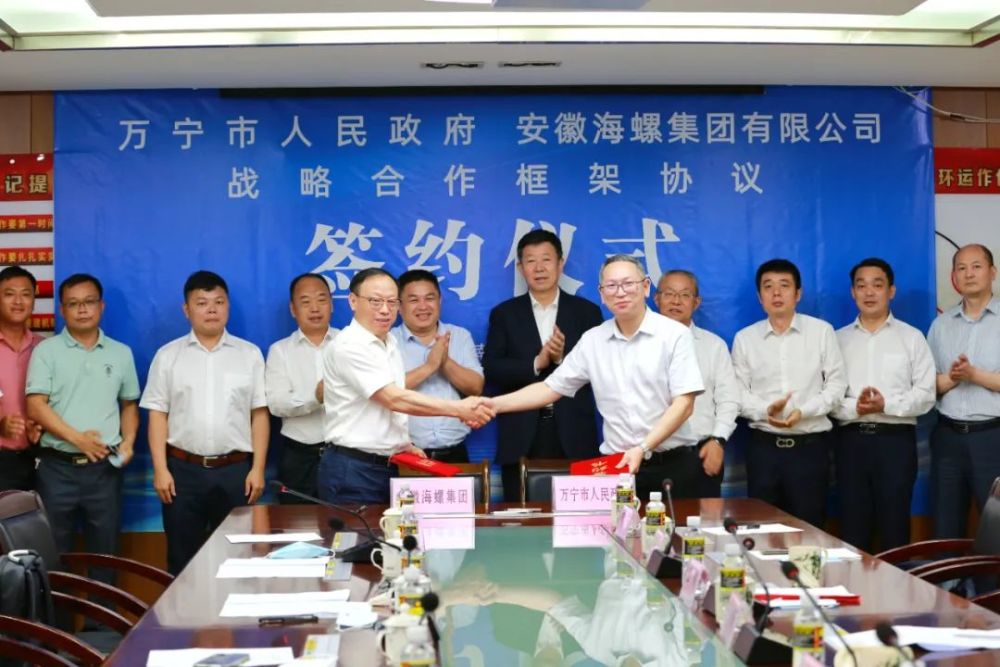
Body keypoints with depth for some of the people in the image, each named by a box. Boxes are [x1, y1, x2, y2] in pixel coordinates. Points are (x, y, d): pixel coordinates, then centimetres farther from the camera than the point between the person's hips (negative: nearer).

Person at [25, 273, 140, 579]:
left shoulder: (121, 353, 9)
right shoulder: (47, 350, 0)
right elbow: (35, 407, -8)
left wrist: (128, 441, -2)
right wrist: (76, 438, -16)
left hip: (105, 468, 2)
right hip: (57, 467, -2)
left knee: (104, 552, 9)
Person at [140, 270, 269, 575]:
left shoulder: (250, 354, 5)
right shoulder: (168, 355, 5)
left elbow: (260, 414, 4)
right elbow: (157, 415, 3)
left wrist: (258, 468, -3)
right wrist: (160, 469, -5)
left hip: (235, 469, 0)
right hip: (183, 469, 0)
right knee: (183, 558, 6)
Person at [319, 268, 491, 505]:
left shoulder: (389, 343, 13)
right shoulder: (349, 347, -15)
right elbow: (395, 399, -21)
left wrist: (403, 444, 8)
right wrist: (458, 409, -22)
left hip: (388, 466, 8)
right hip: (353, 469, -8)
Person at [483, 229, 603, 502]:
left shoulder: (586, 312, 9)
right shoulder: (504, 314, 10)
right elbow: (491, 369, 0)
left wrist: (564, 357, -14)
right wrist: (536, 363, -14)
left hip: (574, 437, 0)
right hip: (521, 438, 0)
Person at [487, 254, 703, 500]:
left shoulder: (674, 334, -4)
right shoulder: (592, 341, 7)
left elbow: (683, 404, -9)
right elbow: (552, 387, 9)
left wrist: (643, 448, -19)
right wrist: (493, 405, -2)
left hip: (673, 464, -2)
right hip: (618, 465, 3)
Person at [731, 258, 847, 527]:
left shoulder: (821, 331, 3)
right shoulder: (744, 338, 6)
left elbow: (836, 384, 0)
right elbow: (739, 392, 3)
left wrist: (803, 411, -14)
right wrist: (766, 411, -16)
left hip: (810, 444, -1)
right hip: (763, 445, 1)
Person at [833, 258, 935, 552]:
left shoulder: (911, 338, 5)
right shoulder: (839, 339, 10)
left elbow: (925, 395, -3)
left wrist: (887, 405, -18)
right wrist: (853, 408, -16)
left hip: (895, 439, -1)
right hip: (851, 440, 2)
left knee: (894, 526, 3)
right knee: (852, 527, 5)